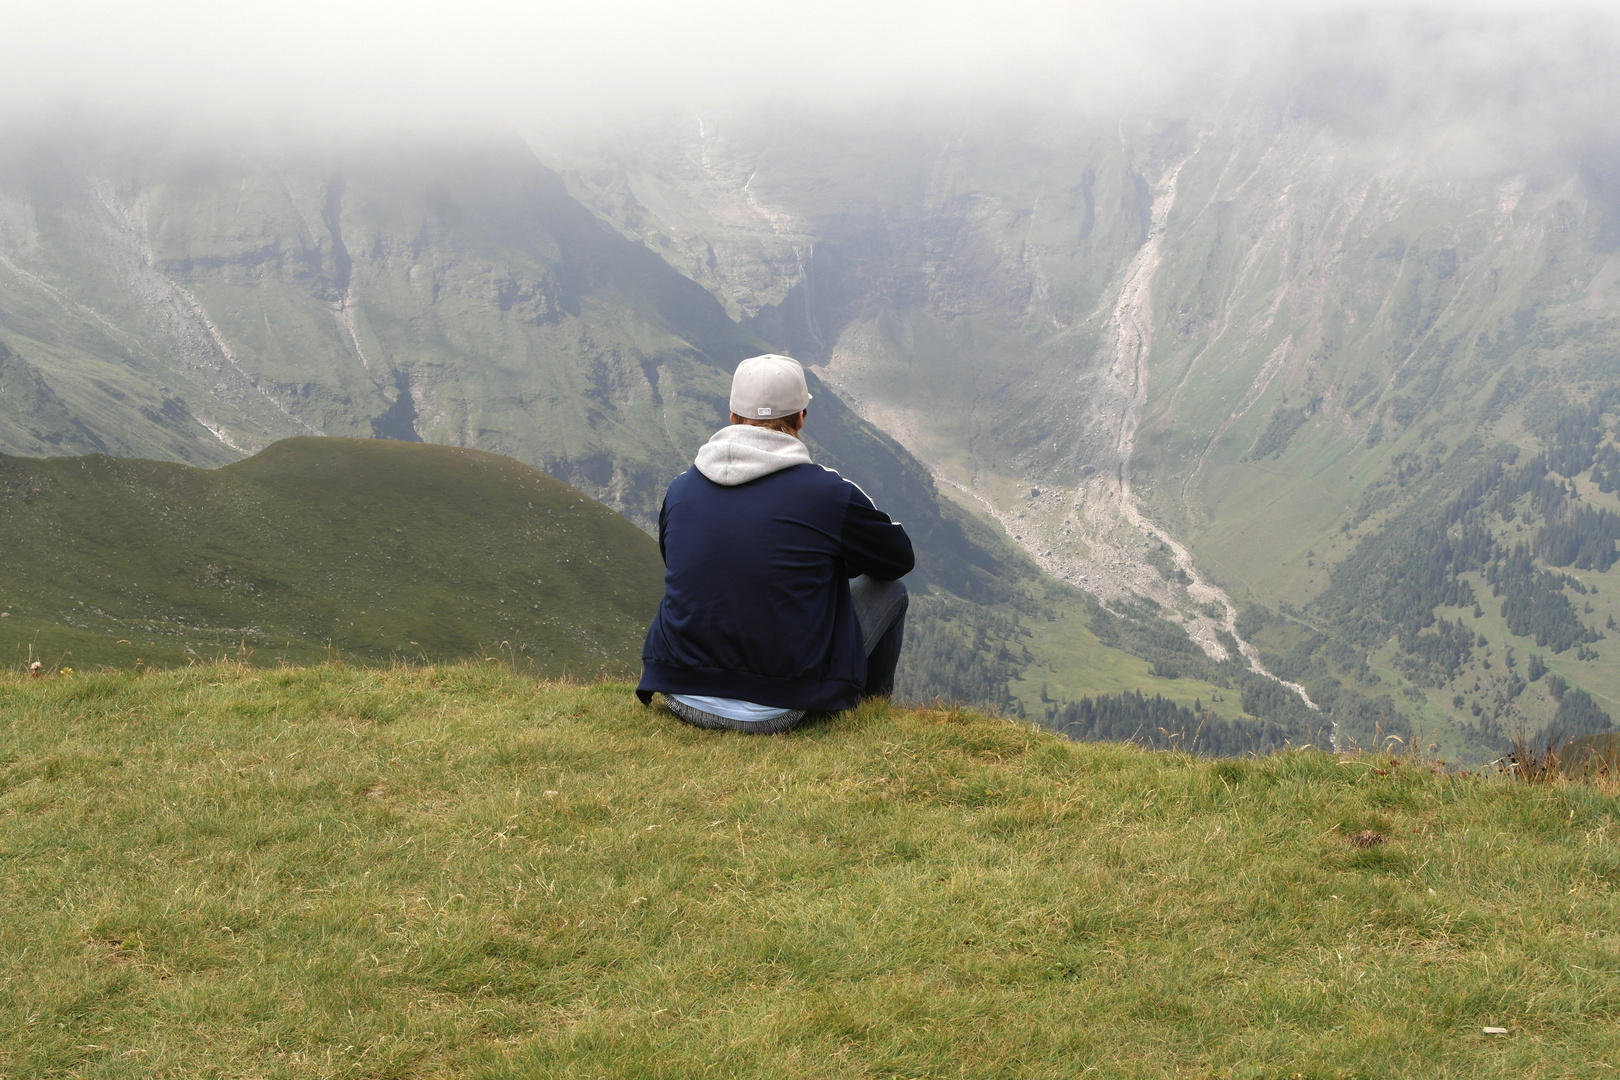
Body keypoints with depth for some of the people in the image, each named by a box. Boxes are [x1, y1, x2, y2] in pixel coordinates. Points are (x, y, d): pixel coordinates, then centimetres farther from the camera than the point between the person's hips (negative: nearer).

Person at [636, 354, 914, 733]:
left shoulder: (680, 489, 2)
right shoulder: (829, 494, -11)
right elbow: (900, 558, 8)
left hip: (682, 700, 4)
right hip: (778, 712, -4)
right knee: (888, 588, 20)